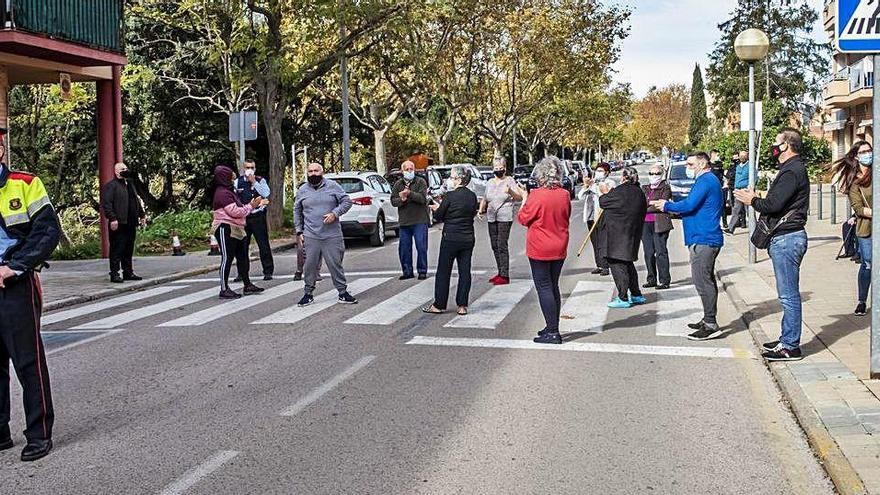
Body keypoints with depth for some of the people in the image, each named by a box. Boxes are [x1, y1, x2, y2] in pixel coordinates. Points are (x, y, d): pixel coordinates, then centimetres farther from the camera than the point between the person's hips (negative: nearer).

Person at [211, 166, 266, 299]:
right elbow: (234, 212, -21)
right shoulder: (223, 193, -15)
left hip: (235, 230, 11)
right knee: (227, 259, -6)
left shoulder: (228, 192, 19)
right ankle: (224, 289, -1)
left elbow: (238, 210, 18)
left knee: (243, 257, 12)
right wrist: (251, 206, -12)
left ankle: (247, 285, 20)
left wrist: (254, 204, 11)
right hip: (225, 229, -11)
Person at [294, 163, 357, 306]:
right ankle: (308, 293, 16)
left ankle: (343, 292, 11)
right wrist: (299, 231, 10)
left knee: (336, 264, 1)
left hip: (332, 235, -1)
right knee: (310, 265, 3)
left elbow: (346, 201, 2)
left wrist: (335, 213, -12)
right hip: (311, 236, 2)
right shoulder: (302, 190, 9)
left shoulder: (332, 186, 3)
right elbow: (297, 212, 16)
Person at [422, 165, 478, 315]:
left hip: (451, 238, -5)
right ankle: (462, 306, 9)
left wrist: (437, 209, 14)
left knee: (443, 272, 5)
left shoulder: (450, 196, -14)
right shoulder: (472, 196, 3)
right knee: (465, 271, 8)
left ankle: (439, 305, 11)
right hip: (468, 238, 5)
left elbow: (438, 216, -9)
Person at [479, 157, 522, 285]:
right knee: (495, 246, 8)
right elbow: (485, 199, 25)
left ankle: (505, 276, -11)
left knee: (502, 245, -12)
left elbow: (519, 197, -8)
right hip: (491, 218, 6)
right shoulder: (490, 182, 15)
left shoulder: (509, 180, -1)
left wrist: (510, 192, -27)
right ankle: (500, 272, 16)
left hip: (505, 218, -6)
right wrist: (481, 210, 8)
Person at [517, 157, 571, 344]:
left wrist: (524, 200, 6)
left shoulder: (537, 196, -18)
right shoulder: (564, 195, 0)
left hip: (540, 250, -6)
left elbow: (523, 219, -8)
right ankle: (553, 327, 25)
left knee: (544, 288, -2)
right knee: (553, 287, 16)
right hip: (559, 249, 6)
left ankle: (552, 332, -3)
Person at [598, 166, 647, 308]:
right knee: (628, 264, 20)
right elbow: (643, 213, 16)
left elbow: (603, 202, -4)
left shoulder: (619, 191, -17)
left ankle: (623, 298, -3)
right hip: (632, 235, 8)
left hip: (616, 235, -8)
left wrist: (605, 193, 16)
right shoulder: (640, 193, 6)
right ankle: (636, 295, 25)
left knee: (616, 265, -2)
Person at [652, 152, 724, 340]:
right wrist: (674, 210, 16)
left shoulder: (705, 181, -13)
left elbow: (689, 205, -21)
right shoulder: (711, 180, 21)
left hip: (703, 240, -11)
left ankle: (711, 325, -10)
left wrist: (667, 206, -8)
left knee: (703, 282, -11)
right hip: (709, 238, 11)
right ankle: (708, 320, 23)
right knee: (707, 280, 15)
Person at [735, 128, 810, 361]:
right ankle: (787, 339, 25)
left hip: (786, 238, -11)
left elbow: (774, 204, -22)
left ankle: (790, 346, -2)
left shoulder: (791, 171, -15)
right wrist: (757, 198, 9)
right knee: (788, 294, 16)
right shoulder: (794, 169, 19)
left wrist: (753, 201, -6)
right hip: (787, 237, 11)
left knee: (788, 294, -6)